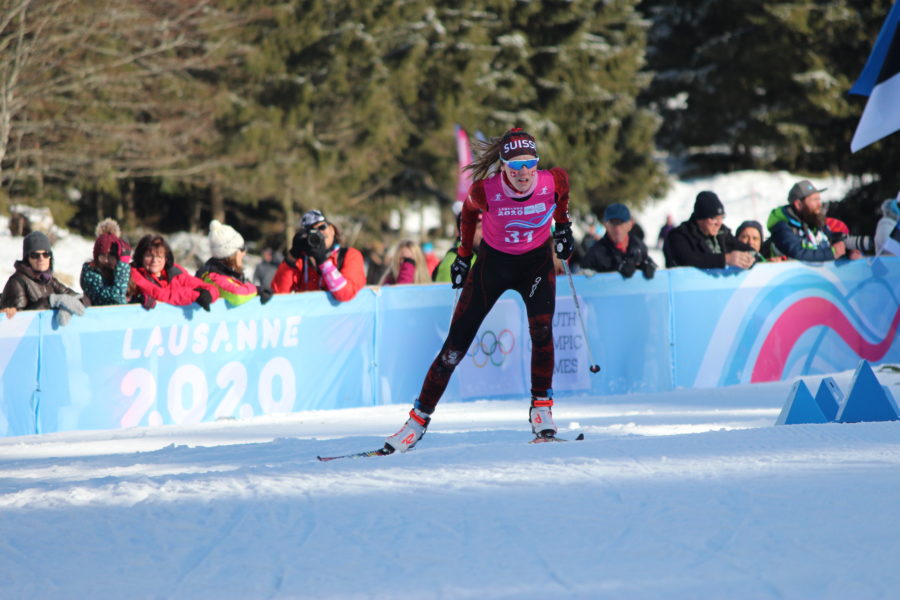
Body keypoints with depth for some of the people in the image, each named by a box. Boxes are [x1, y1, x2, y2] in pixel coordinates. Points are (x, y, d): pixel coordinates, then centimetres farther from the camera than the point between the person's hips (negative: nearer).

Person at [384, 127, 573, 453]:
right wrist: (463, 256, 3)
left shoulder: (553, 181, -23)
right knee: (456, 345, -2)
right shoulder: (485, 191, -26)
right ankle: (419, 418, 9)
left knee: (541, 330, -24)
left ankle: (541, 408, -7)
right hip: (493, 262, -1)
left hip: (536, 261, 1)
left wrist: (563, 226, 2)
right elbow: (469, 212, -2)